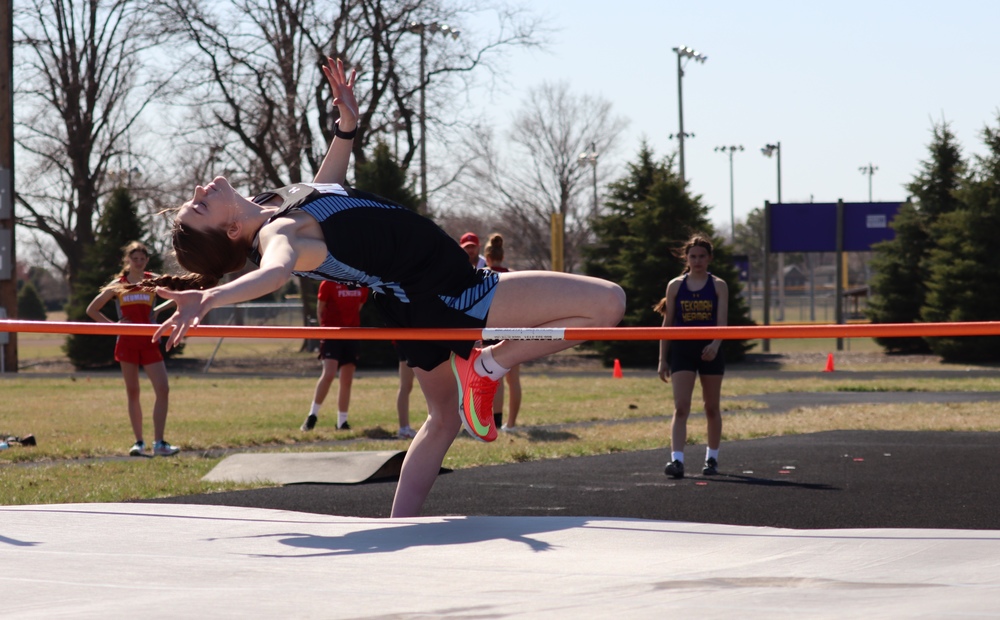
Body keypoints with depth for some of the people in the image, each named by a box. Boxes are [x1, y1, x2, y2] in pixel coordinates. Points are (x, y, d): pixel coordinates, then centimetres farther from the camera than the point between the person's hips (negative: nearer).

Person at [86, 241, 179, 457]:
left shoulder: (154, 281, 4)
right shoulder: (117, 285, 5)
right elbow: (92, 310, 10)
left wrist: (159, 309, -3)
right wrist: (111, 324, -2)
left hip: (149, 342, 0)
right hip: (127, 342, 0)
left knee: (163, 389, -13)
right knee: (132, 393, 4)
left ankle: (159, 443, -11)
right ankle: (139, 442, 11)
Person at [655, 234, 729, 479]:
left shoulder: (718, 286, 2)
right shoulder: (675, 286, 5)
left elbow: (722, 321, -7)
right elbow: (667, 324, 8)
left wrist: (715, 344, -27)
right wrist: (663, 360, 4)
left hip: (709, 351, 0)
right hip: (682, 349, 0)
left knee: (712, 408, 10)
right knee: (680, 407, -12)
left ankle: (712, 458, 24)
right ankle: (677, 460, -22)